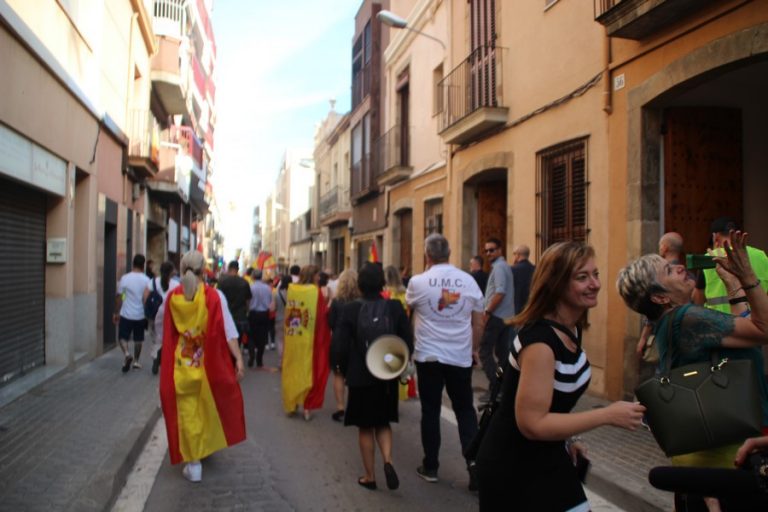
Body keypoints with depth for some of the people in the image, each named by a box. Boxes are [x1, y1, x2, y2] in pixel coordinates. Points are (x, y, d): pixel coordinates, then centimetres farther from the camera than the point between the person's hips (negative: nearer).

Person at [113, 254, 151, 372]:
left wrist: (116, 313, 6)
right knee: (138, 339, 16)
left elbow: (118, 297, -5)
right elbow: (147, 299, -6)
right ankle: (136, 361, 23)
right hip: (140, 315, 1)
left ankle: (127, 354, -13)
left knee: (122, 337, 10)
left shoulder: (125, 278, -8)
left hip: (126, 314, -1)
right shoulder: (146, 280, -7)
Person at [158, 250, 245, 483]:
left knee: (187, 414, 9)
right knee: (209, 408, 22)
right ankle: (208, 445, 41)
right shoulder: (214, 296, -12)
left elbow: (167, 333, 4)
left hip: (182, 365, 0)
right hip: (210, 363, 0)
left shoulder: (172, 297, -7)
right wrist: (238, 358, -11)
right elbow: (227, 330, -14)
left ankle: (194, 464, 13)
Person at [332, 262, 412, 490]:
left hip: (360, 377, -1)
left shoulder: (351, 309, -13)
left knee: (365, 427, 15)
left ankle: (369, 476, 23)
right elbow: (408, 342, -6)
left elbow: (341, 345, -11)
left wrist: (347, 370, 6)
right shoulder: (395, 307, -9)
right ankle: (388, 460, -1)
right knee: (383, 422, 21)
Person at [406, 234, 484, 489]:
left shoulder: (417, 282, -7)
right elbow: (478, 323, 5)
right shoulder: (469, 281, 0)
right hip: (460, 356, 2)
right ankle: (473, 458, 0)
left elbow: (409, 308, 15)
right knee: (465, 409, 14)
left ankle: (430, 466, 18)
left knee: (430, 410, 9)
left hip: (428, 355, -1)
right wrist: (472, 349, 18)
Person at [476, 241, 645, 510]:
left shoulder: (572, 328, 0)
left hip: (548, 458, 8)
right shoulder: (539, 340, -29)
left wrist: (566, 439, 11)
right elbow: (532, 424, -29)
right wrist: (608, 415, -26)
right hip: (513, 467, -8)